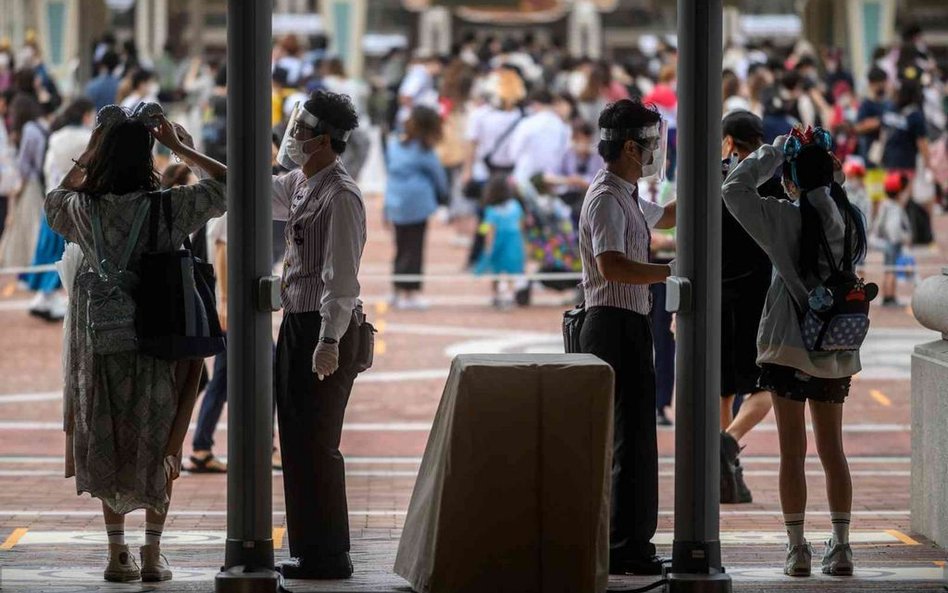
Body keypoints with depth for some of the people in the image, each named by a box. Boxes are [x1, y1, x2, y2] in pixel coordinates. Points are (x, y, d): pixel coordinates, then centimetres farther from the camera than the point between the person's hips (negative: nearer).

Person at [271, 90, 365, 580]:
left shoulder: (339, 196, -16)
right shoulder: (296, 186, 11)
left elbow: (341, 277, -21)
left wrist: (329, 342, -24)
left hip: (325, 328, -10)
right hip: (296, 323, 10)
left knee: (316, 445, -5)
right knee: (296, 442, 13)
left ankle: (328, 556, 1)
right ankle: (307, 551, 21)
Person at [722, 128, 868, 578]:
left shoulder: (786, 220, -13)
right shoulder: (849, 221, 1)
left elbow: (734, 187, -11)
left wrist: (775, 152, -3)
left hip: (790, 349, -5)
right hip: (836, 353, 5)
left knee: (793, 452, 1)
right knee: (832, 450, 11)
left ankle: (797, 548, 1)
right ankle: (840, 546, 11)